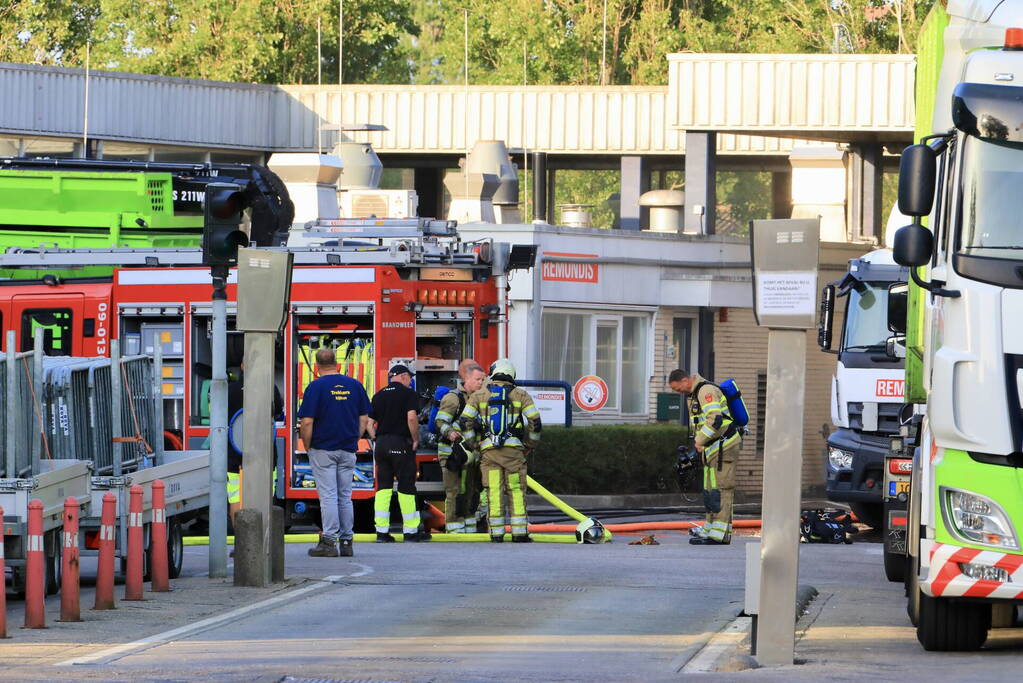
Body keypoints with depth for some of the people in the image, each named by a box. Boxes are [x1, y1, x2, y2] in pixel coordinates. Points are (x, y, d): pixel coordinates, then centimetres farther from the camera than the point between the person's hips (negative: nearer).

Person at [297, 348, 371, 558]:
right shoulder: (354, 385, 5)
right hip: (348, 450, 4)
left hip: (323, 450, -4)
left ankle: (329, 541, -9)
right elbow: (364, 419, 8)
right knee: (345, 497, 11)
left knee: (328, 496, -4)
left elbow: (306, 422, -12)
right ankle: (346, 542, 11)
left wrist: (307, 446, 0)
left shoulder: (316, 387, -9)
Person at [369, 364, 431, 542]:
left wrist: (377, 439, 13)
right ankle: (410, 531, 3)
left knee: (383, 487, 7)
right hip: (401, 444, -5)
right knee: (406, 487, 0)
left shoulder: (379, 396, 13)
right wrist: (415, 440, -7)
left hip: (381, 445, 5)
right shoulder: (409, 394, -4)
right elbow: (412, 418, -17)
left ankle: (381, 531, 3)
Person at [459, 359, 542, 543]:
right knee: (516, 491, 3)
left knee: (494, 492, 2)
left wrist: (473, 445, 10)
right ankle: (519, 533, -1)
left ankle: (496, 534, 0)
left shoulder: (479, 395, 9)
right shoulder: (520, 395, 7)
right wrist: (529, 446, 13)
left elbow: (465, 422, 2)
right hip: (514, 449, -1)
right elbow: (535, 422, 1)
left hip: (489, 451, 1)